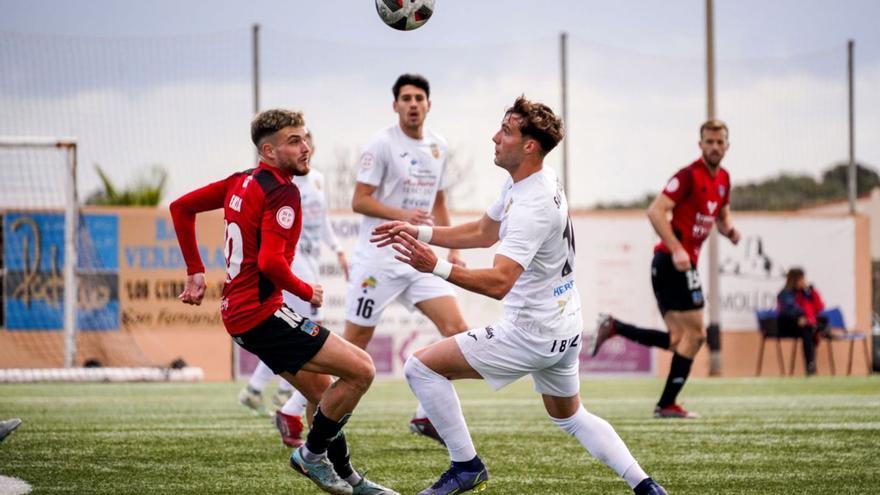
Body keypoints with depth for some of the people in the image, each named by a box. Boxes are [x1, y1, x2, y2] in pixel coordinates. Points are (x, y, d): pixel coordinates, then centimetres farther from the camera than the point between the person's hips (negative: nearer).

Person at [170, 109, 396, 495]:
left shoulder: (241, 182, 11)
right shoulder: (282, 192, -17)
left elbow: (181, 207, 18)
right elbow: (270, 262, -28)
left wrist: (195, 271, 19)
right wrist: (307, 292, -10)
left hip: (238, 311, 10)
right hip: (261, 313, -10)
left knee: (323, 391, 19)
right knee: (361, 370, -11)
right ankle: (313, 453, 3)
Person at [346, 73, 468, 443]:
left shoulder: (437, 147, 11)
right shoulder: (383, 144, -9)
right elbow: (359, 201, -11)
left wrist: (451, 250, 14)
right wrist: (402, 215, -24)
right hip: (379, 258, -6)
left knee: (456, 328, -8)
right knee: (355, 343, -3)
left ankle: (425, 416, 0)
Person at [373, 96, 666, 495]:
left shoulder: (532, 206, -26)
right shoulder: (520, 182, 4)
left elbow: (498, 283, -36)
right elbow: (484, 233, 19)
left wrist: (436, 267, -46)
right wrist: (419, 233, 10)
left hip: (532, 333, -10)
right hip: (564, 326, 10)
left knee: (421, 367, -8)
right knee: (571, 418, 29)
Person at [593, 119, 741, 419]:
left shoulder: (722, 179, 14)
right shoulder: (689, 175, -12)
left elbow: (722, 216, 28)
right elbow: (656, 211, -19)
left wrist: (729, 230, 4)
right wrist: (676, 250, -26)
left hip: (675, 265, 9)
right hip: (675, 262, -9)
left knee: (677, 341, 8)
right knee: (694, 334, -5)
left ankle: (613, 327, 7)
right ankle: (667, 404, 1)